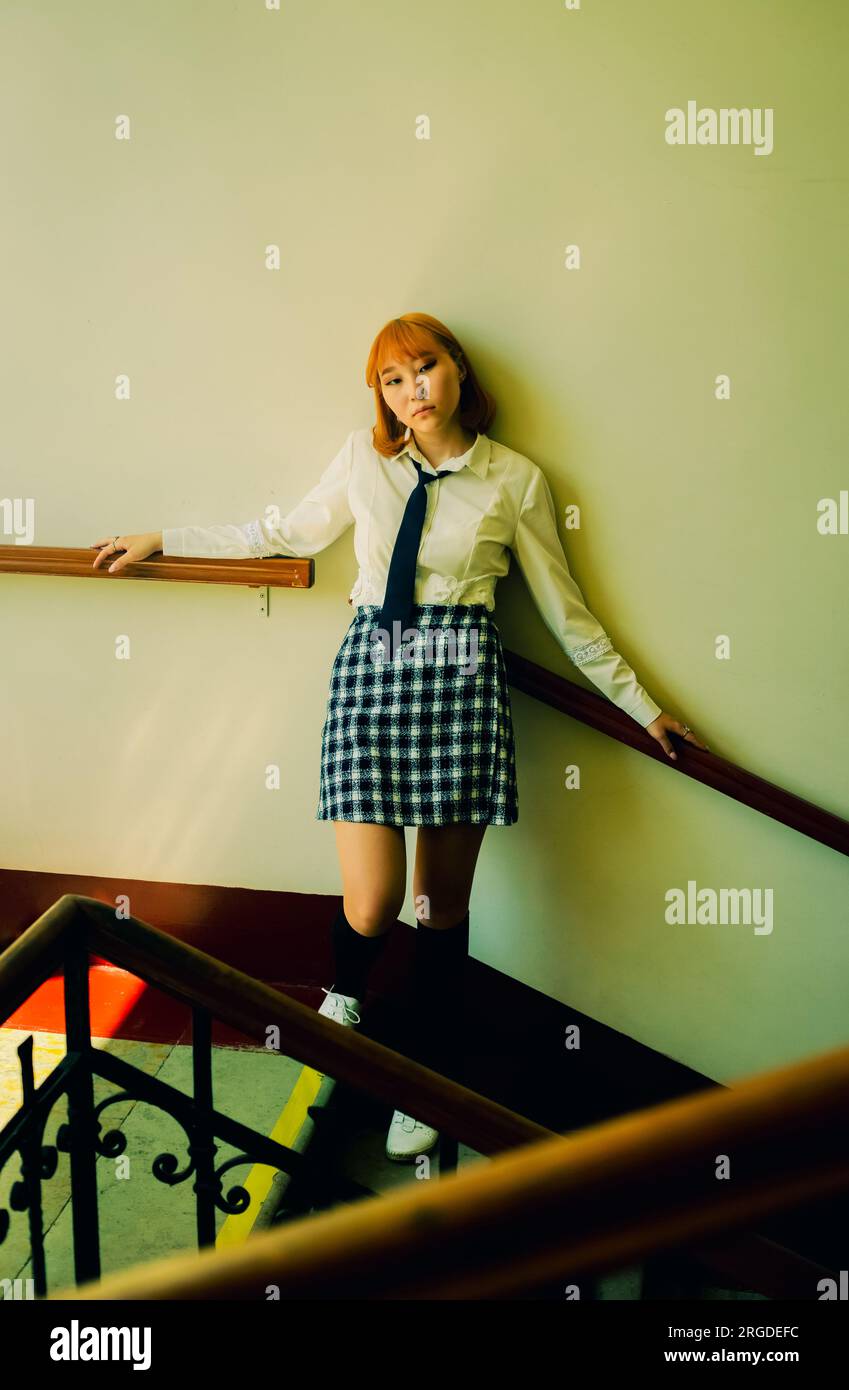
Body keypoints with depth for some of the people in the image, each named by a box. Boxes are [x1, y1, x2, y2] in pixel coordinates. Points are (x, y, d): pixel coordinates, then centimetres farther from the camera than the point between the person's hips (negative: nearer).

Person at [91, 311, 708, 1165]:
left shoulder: (515, 479, 6)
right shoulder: (363, 459, 10)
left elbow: (564, 607, 12)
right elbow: (289, 535, 22)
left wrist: (641, 706, 14)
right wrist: (162, 541, 25)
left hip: (462, 677, 0)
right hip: (371, 668, 1)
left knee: (443, 904, 5)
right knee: (371, 906, -8)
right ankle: (343, 997, 30)